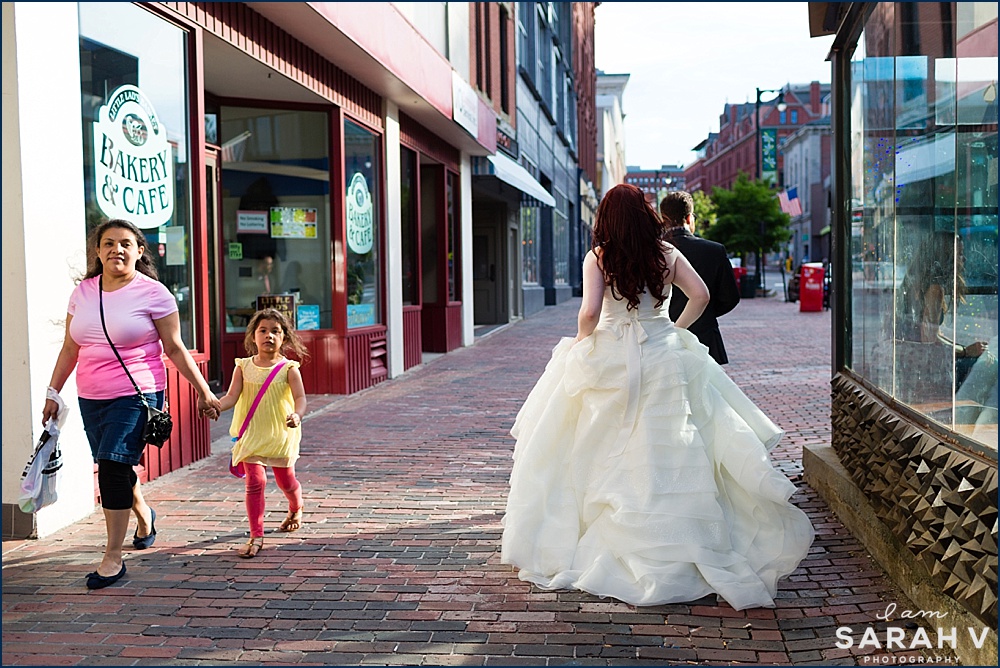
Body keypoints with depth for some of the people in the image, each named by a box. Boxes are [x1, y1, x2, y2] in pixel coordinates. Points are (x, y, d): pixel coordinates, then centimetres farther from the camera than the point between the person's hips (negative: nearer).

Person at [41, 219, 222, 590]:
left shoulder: (153, 293, -6)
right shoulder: (82, 292, 8)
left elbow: (175, 350, -2)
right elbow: (70, 348, 15)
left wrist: (204, 392, -3)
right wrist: (53, 392, 15)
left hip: (136, 395, -5)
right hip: (91, 398, 5)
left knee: (113, 466, -13)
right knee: (115, 467, 16)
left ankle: (113, 558, -4)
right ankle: (144, 516, 47)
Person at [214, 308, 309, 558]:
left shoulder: (289, 368, -6)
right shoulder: (244, 367, 0)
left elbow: (300, 398, -17)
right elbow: (232, 396, -6)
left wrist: (297, 415, -38)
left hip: (281, 434, 0)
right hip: (251, 435, 0)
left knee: (286, 481, 15)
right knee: (255, 482, -9)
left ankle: (296, 510, 49)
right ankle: (256, 536, -4)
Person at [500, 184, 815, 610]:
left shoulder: (598, 258, -5)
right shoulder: (668, 254, 3)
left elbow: (589, 313, -15)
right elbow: (700, 295, -2)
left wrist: (581, 345, 3)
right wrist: (676, 329, 13)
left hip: (610, 363, -2)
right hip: (663, 360, 2)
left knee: (610, 452, 7)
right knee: (666, 454, 4)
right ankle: (675, 549, 5)